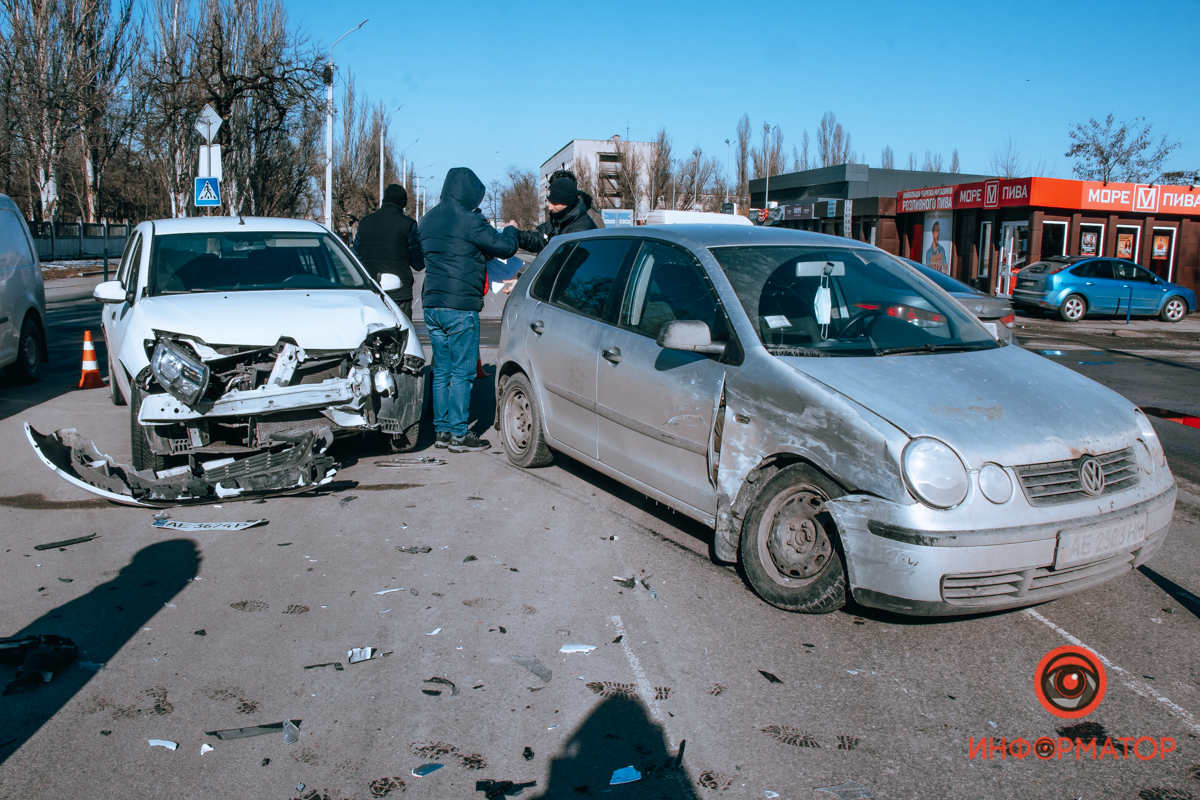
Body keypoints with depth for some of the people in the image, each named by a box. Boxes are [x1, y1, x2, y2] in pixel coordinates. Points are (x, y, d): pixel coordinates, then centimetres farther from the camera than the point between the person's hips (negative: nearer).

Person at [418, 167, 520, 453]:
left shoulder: (427, 220, 12)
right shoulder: (469, 220, -12)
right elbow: (505, 247, -9)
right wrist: (511, 230, 14)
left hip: (432, 305, 8)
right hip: (460, 306, -7)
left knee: (441, 370, 13)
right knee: (462, 372, -1)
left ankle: (442, 431, 17)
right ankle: (458, 434, 1)